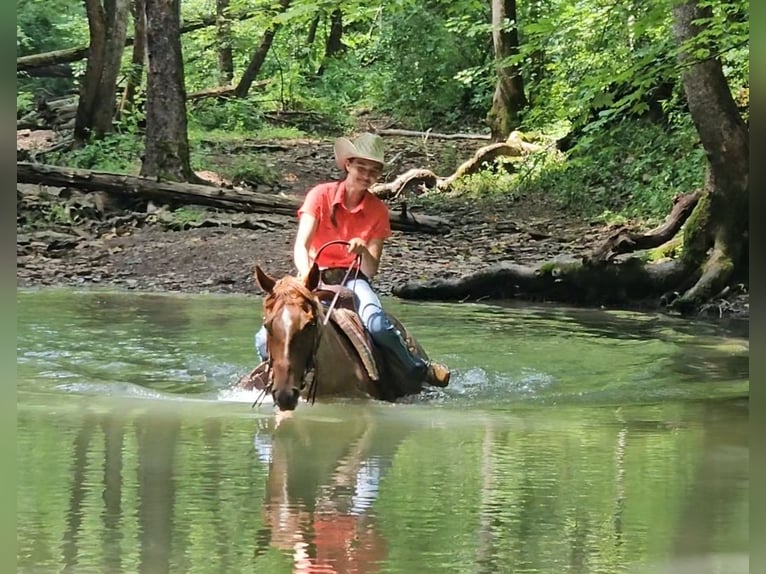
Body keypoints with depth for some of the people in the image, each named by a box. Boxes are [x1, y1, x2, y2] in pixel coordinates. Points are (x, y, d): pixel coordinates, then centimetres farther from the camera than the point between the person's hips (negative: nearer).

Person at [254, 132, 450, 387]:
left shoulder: (378, 211, -1)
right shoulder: (320, 196, -6)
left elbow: (370, 271, -5)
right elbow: (300, 247, -16)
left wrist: (363, 253, -29)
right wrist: (307, 279, -36)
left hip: (353, 280, 0)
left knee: (377, 324, -35)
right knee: (266, 340, -19)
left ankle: (417, 369, -12)